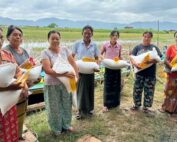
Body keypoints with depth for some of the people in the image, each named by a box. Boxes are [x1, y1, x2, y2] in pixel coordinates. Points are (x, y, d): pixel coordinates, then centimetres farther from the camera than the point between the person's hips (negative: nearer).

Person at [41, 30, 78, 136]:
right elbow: (47, 70, -21)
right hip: (52, 84, -4)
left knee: (67, 104, 16)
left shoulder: (65, 50, 2)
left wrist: (76, 75, -10)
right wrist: (64, 74, -28)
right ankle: (56, 128, 30)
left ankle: (66, 124, 37)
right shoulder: (45, 53, -11)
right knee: (55, 107, 10)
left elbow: (73, 64, 4)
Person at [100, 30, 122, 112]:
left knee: (116, 85, 9)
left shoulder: (119, 46, 1)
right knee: (107, 86, 0)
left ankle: (115, 103, 25)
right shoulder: (105, 45, -5)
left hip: (117, 68, 2)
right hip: (108, 67, -2)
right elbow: (100, 54, 8)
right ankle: (106, 105, 9)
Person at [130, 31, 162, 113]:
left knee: (148, 91, 7)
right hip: (139, 72, 1)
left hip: (150, 73, 0)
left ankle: (146, 106, 23)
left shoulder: (154, 47, 4)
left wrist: (153, 61, -28)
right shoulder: (138, 47, 5)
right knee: (137, 89, 9)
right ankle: (136, 105, 27)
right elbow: (131, 57, -3)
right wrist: (134, 63, -24)